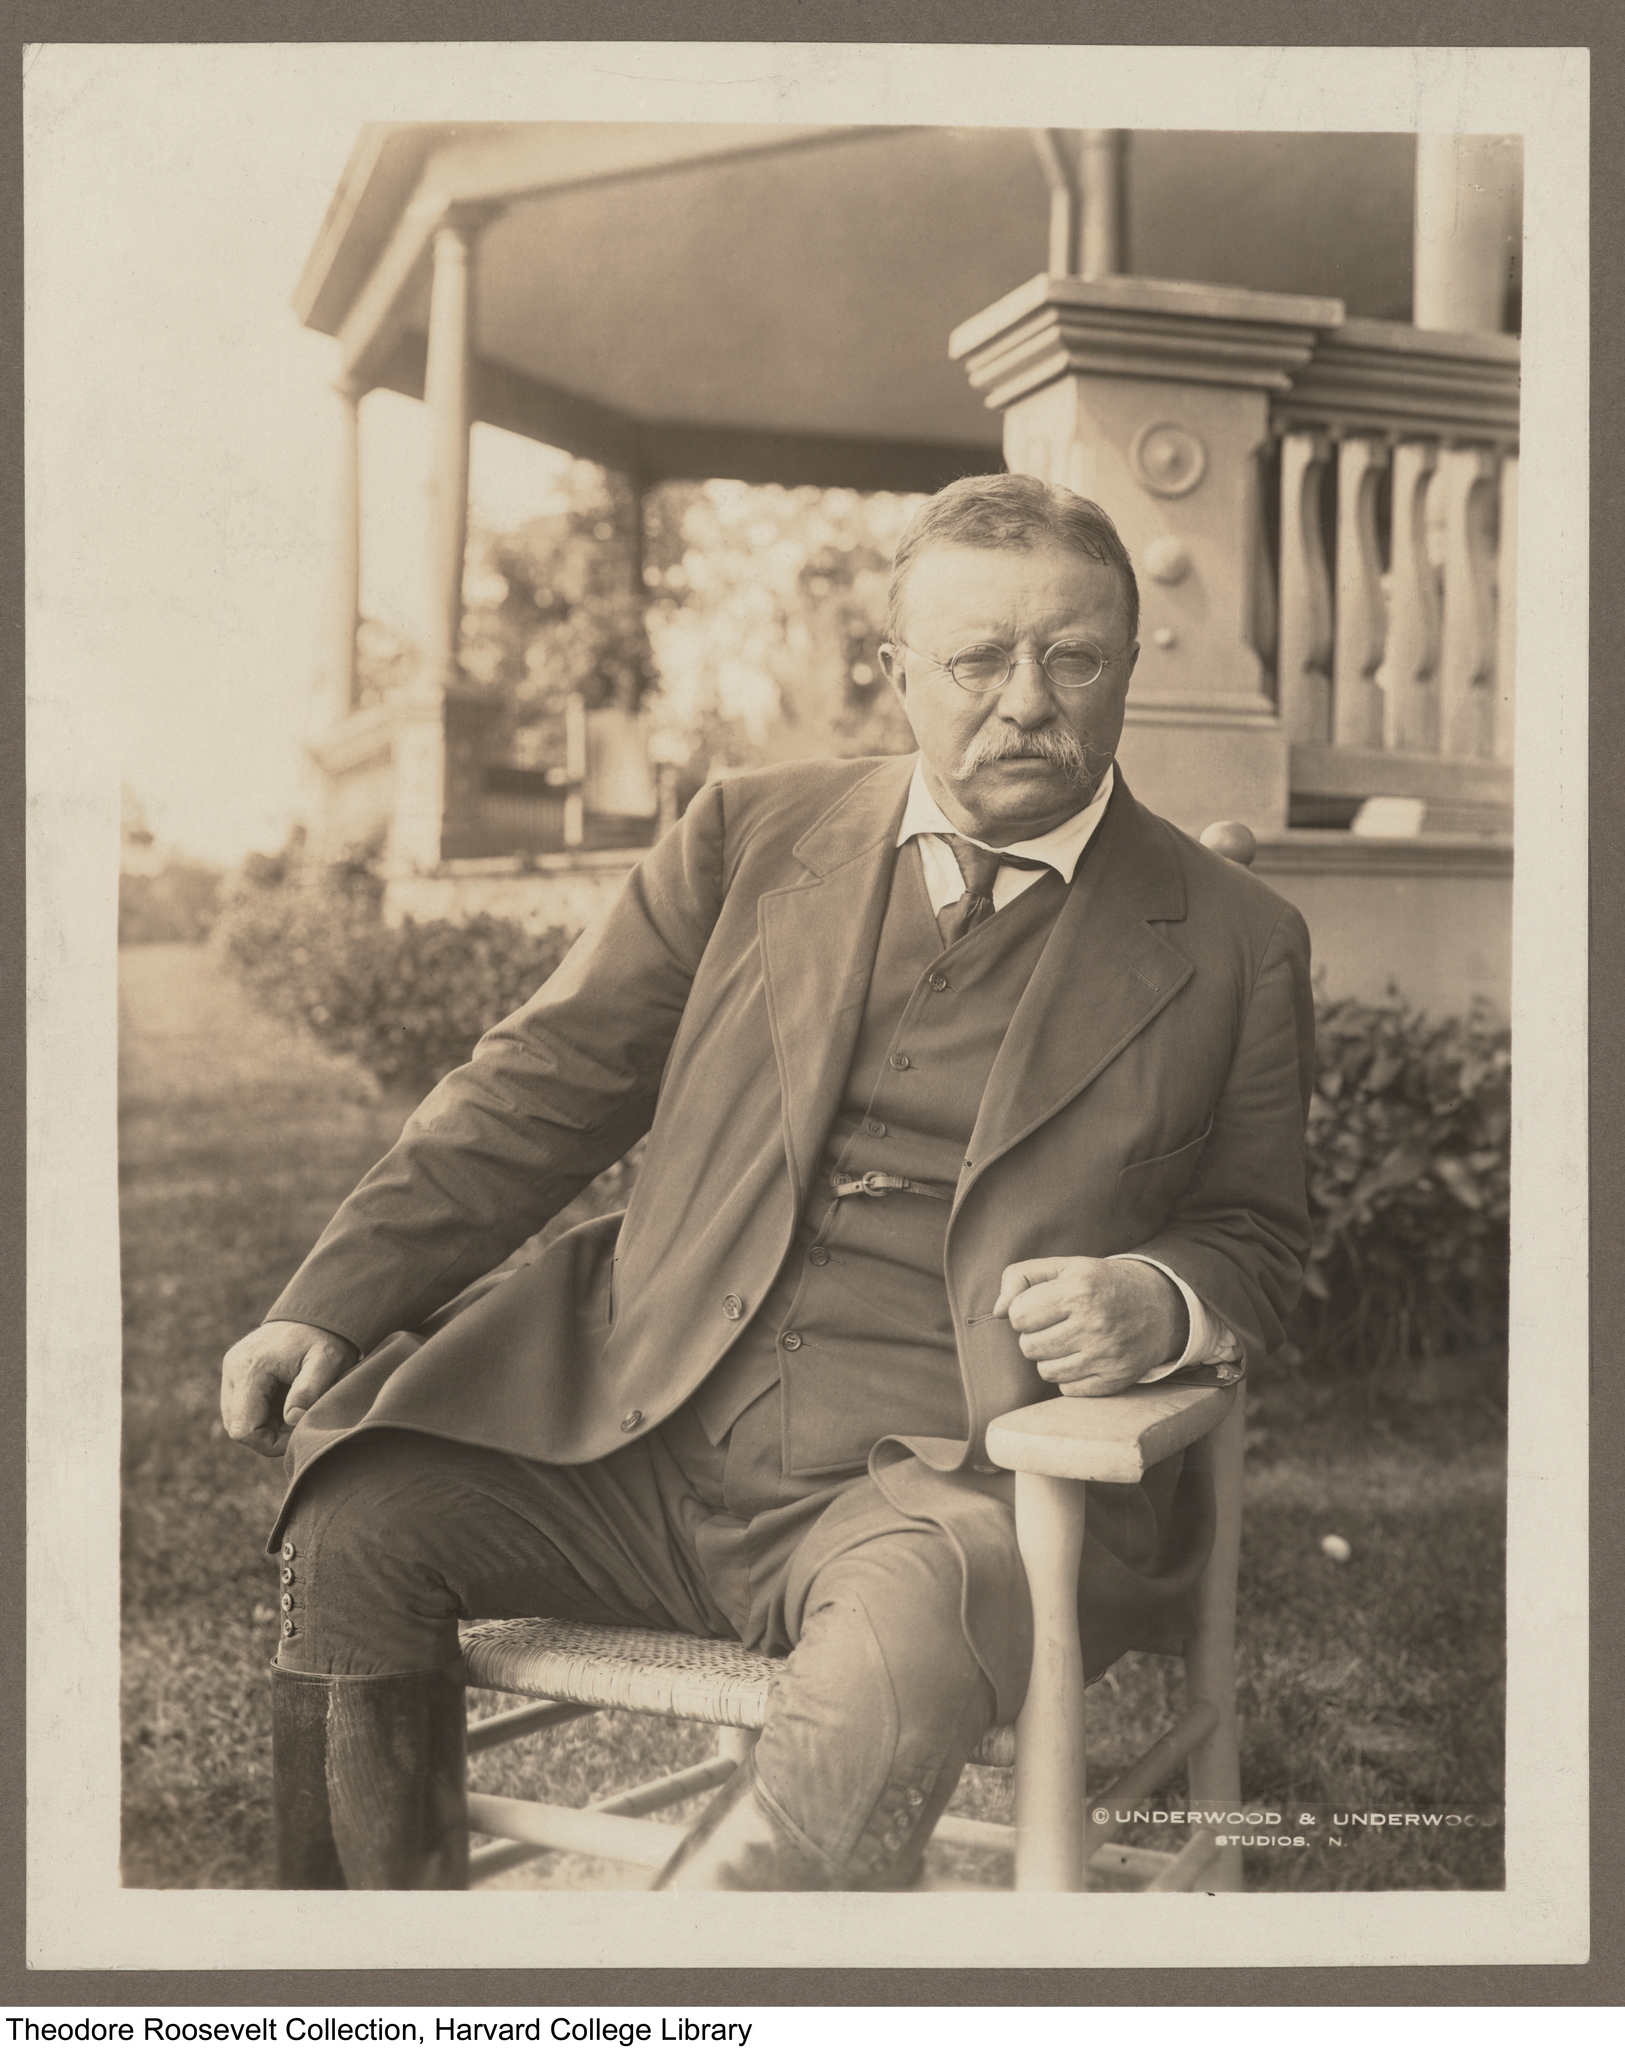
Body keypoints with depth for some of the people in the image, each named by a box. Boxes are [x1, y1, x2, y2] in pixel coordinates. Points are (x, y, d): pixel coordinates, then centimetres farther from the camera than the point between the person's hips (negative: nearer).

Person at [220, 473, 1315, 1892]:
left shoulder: (1235, 945, 6)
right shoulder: (752, 835, 9)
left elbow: (1259, 1239, 15)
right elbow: (547, 1085, 8)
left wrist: (1161, 1300, -11)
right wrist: (334, 1303, -3)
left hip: (953, 1469, -3)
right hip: (649, 1425, 4)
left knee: (892, 1676, -34)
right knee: (355, 1509, -14)